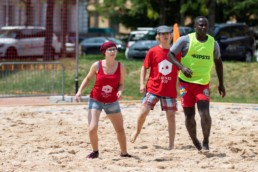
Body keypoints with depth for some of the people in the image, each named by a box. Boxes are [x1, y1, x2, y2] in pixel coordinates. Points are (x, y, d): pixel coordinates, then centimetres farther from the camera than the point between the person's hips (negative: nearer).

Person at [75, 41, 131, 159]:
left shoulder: (121, 67, -7)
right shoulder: (97, 65, -10)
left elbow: (121, 84, 0)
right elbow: (88, 79, 4)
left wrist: (120, 91, -22)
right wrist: (80, 91, -8)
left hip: (112, 102, 2)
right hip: (95, 100, -2)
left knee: (120, 129, 9)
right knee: (92, 128, -15)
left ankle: (124, 153, 28)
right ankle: (95, 152, 10)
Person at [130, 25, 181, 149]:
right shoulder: (153, 52, -1)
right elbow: (144, 68, 7)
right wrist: (142, 84, -3)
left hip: (170, 90, 1)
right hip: (153, 88, -1)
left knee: (171, 116, -2)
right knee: (144, 111, -9)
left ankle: (171, 145, 6)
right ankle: (137, 131, 21)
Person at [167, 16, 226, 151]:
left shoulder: (213, 43, 2)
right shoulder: (185, 40, -7)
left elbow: (218, 62, 16)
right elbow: (170, 54, -6)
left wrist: (221, 84, 15)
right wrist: (182, 67, -23)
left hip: (203, 83, 1)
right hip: (186, 82, -1)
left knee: (205, 113, -16)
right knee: (189, 115, 6)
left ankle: (206, 143, -4)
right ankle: (195, 142, 24)